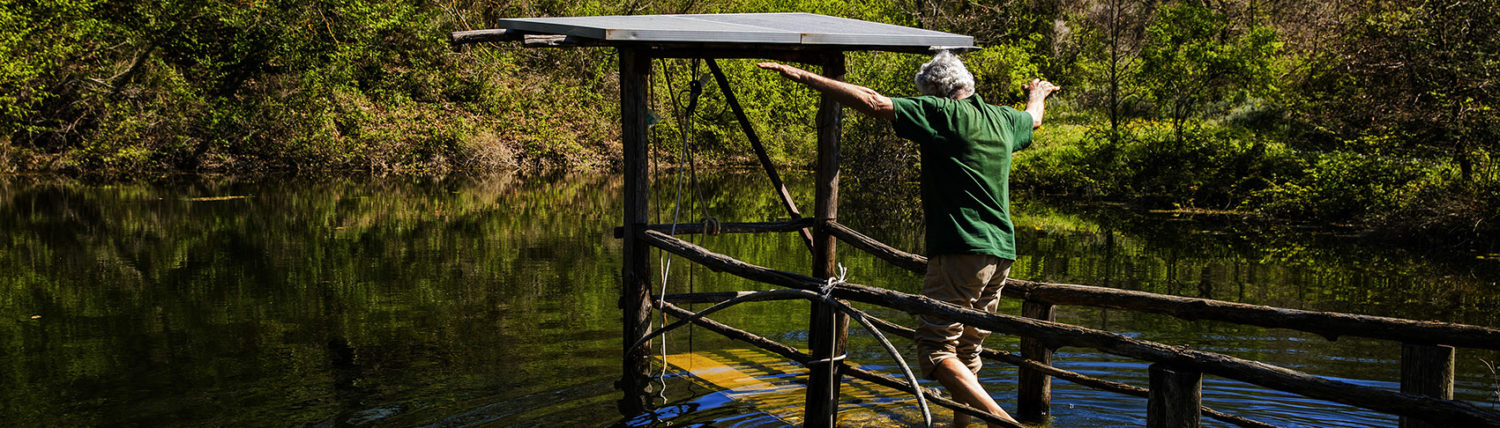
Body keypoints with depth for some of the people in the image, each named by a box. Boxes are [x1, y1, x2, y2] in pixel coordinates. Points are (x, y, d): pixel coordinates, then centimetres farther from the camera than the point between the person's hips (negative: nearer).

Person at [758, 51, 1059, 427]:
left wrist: (803, 76, -8)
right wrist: (1037, 94, 63)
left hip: (961, 250, -8)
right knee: (967, 352, 16)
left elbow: (872, 102, -12)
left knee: (936, 350, -8)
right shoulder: (1004, 119, 15)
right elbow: (1034, 119, 39)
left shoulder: (942, 114, -7)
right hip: (1001, 253, 8)